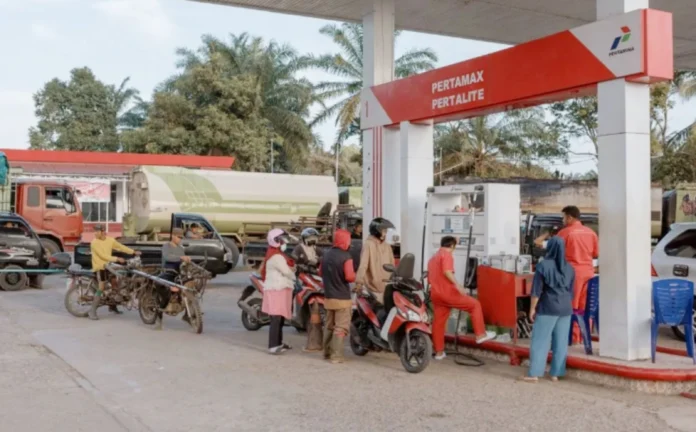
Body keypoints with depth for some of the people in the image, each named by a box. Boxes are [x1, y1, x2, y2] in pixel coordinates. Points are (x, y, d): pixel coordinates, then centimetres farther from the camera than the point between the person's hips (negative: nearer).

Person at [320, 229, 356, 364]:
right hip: (342, 298, -8)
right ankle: (336, 355, -8)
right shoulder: (345, 256, -16)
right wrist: (354, 276, -3)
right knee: (341, 328, -5)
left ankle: (327, 352, 24)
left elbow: (321, 273, 18)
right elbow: (350, 277, -23)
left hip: (328, 297, 8)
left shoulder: (326, 255, 9)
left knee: (329, 326, 17)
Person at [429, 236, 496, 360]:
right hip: (447, 292, -9)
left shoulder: (433, 257, 22)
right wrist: (458, 285, -29)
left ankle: (439, 352, 12)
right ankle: (480, 335, 0)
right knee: (474, 304, 2)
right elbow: (447, 271, -23)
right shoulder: (447, 255, -6)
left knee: (438, 322, 10)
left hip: (435, 294, 9)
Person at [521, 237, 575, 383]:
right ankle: (556, 373, 11)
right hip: (565, 309, 5)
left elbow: (537, 290, -9)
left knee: (540, 340, -1)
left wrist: (533, 308, -1)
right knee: (561, 342, 7)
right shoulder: (569, 268, 5)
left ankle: (534, 373, -3)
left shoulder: (543, 265, -10)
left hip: (547, 309, -5)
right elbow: (571, 292, 13)